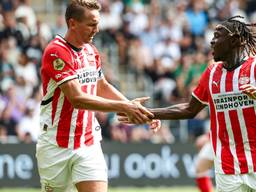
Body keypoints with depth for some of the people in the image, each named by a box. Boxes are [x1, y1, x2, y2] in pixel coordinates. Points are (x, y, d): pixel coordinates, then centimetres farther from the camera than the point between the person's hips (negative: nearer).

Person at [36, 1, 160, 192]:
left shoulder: (91, 51, 7)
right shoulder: (56, 52, -17)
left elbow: (103, 88, 23)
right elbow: (77, 99, -26)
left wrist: (134, 108, 8)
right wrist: (124, 107, -30)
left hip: (89, 144, 5)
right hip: (56, 146, -5)